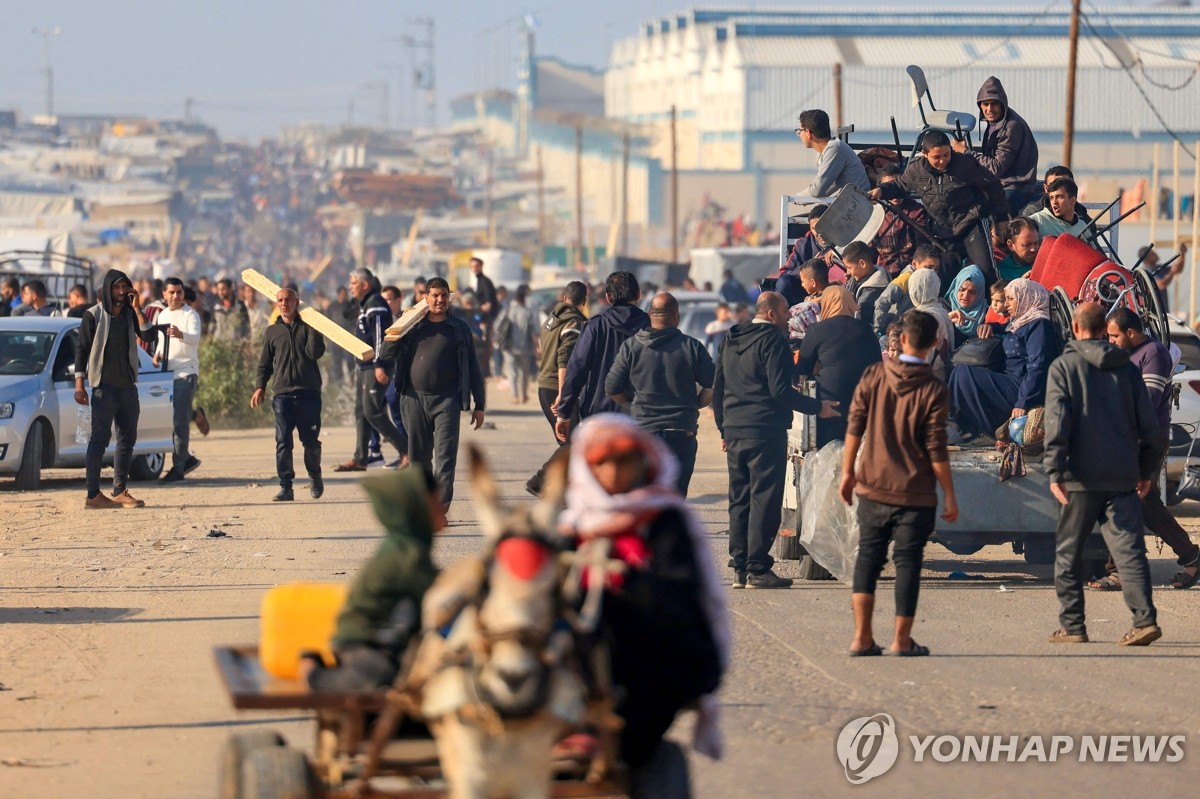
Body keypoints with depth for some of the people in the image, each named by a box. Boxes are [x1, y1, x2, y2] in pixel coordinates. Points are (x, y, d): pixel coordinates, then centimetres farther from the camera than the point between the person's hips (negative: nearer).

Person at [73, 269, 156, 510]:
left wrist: (137, 309, -10)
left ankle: (119, 492, 14)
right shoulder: (94, 315, -3)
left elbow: (148, 336, -5)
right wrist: (79, 385, -12)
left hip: (128, 386, 6)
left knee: (127, 439, 8)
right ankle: (93, 495, -10)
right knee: (99, 439, -8)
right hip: (104, 386, -6)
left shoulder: (130, 315, 11)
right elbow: (81, 349, -5)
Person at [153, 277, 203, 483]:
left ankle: (178, 467, -10)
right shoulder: (162, 315, 16)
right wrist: (157, 354, 6)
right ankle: (186, 458, 24)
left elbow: (195, 338, -25)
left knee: (179, 420, -12)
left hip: (186, 372, -7)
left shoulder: (190, 315, -7)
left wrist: (181, 335, -46)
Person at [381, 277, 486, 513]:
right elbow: (386, 353, 5)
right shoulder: (414, 326, 10)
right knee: (418, 458, 9)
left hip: (446, 400, -2)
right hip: (415, 399, 2)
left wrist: (479, 405, 6)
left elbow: (473, 368, 10)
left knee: (445, 457, -11)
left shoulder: (459, 329, 7)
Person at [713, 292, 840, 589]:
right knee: (764, 500, -5)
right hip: (765, 432, -8)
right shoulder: (772, 340, -9)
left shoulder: (731, 341, 15)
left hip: (735, 431, 8)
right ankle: (757, 569, -8)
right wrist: (817, 407, -10)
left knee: (739, 501, 11)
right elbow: (780, 389, -17)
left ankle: (739, 568, 11)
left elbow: (717, 389, 19)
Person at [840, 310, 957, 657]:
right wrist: (949, 496, -2)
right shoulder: (933, 391, -9)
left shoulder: (873, 376, -2)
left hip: (873, 486, 2)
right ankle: (902, 639, 8)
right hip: (915, 493, -2)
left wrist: (848, 472, 11)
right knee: (907, 562, 6)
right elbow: (936, 450, -9)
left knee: (868, 557, 10)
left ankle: (862, 637, 2)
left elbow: (855, 428, 0)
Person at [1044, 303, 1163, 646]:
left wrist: (1054, 471, -12)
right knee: (1129, 549, -1)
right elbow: (1149, 426, 9)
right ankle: (1145, 619, -15)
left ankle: (1072, 626, 10)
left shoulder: (1063, 367, -1)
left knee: (1069, 553, 9)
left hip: (1082, 476, -3)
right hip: (1123, 476, 3)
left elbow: (1057, 423, -10)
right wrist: (1147, 470, 18)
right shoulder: (1127, 369, 9)